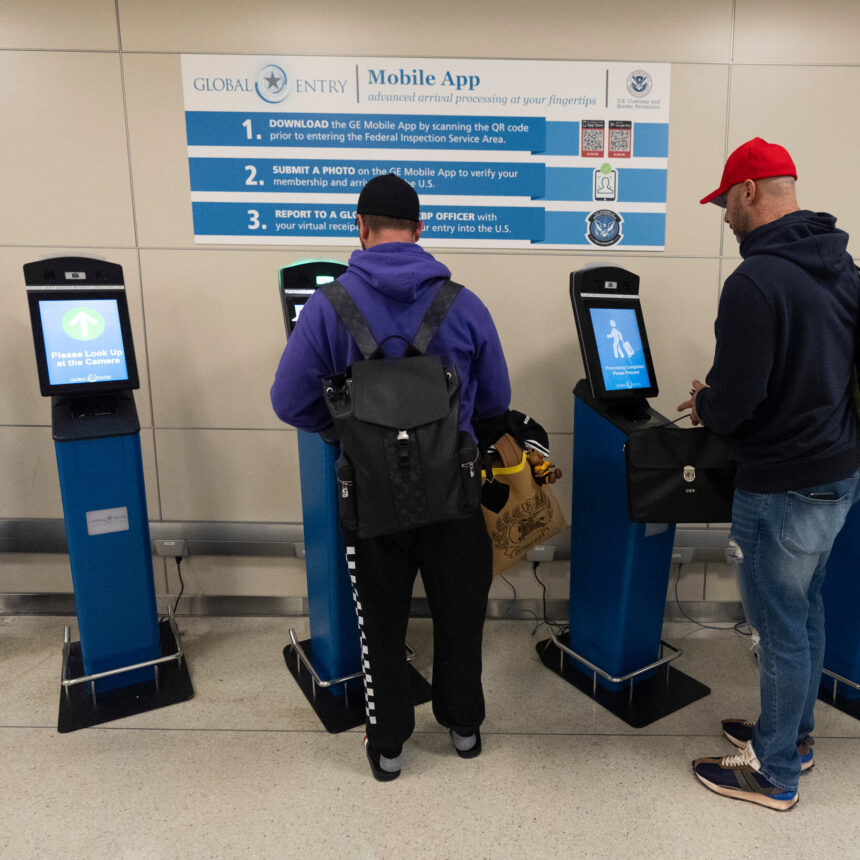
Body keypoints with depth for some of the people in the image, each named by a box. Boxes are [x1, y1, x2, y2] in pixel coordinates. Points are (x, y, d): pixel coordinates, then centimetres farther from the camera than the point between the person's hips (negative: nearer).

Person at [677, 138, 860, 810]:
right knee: (806, 606, 22)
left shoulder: (755, 281, -23)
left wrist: (706, 406, -1)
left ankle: (774, 773, 26)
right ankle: (793, 734, 42)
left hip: (785, 486, -9)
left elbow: (734, 404, -24)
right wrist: (724, 394, 15)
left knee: (781, 626, 6)